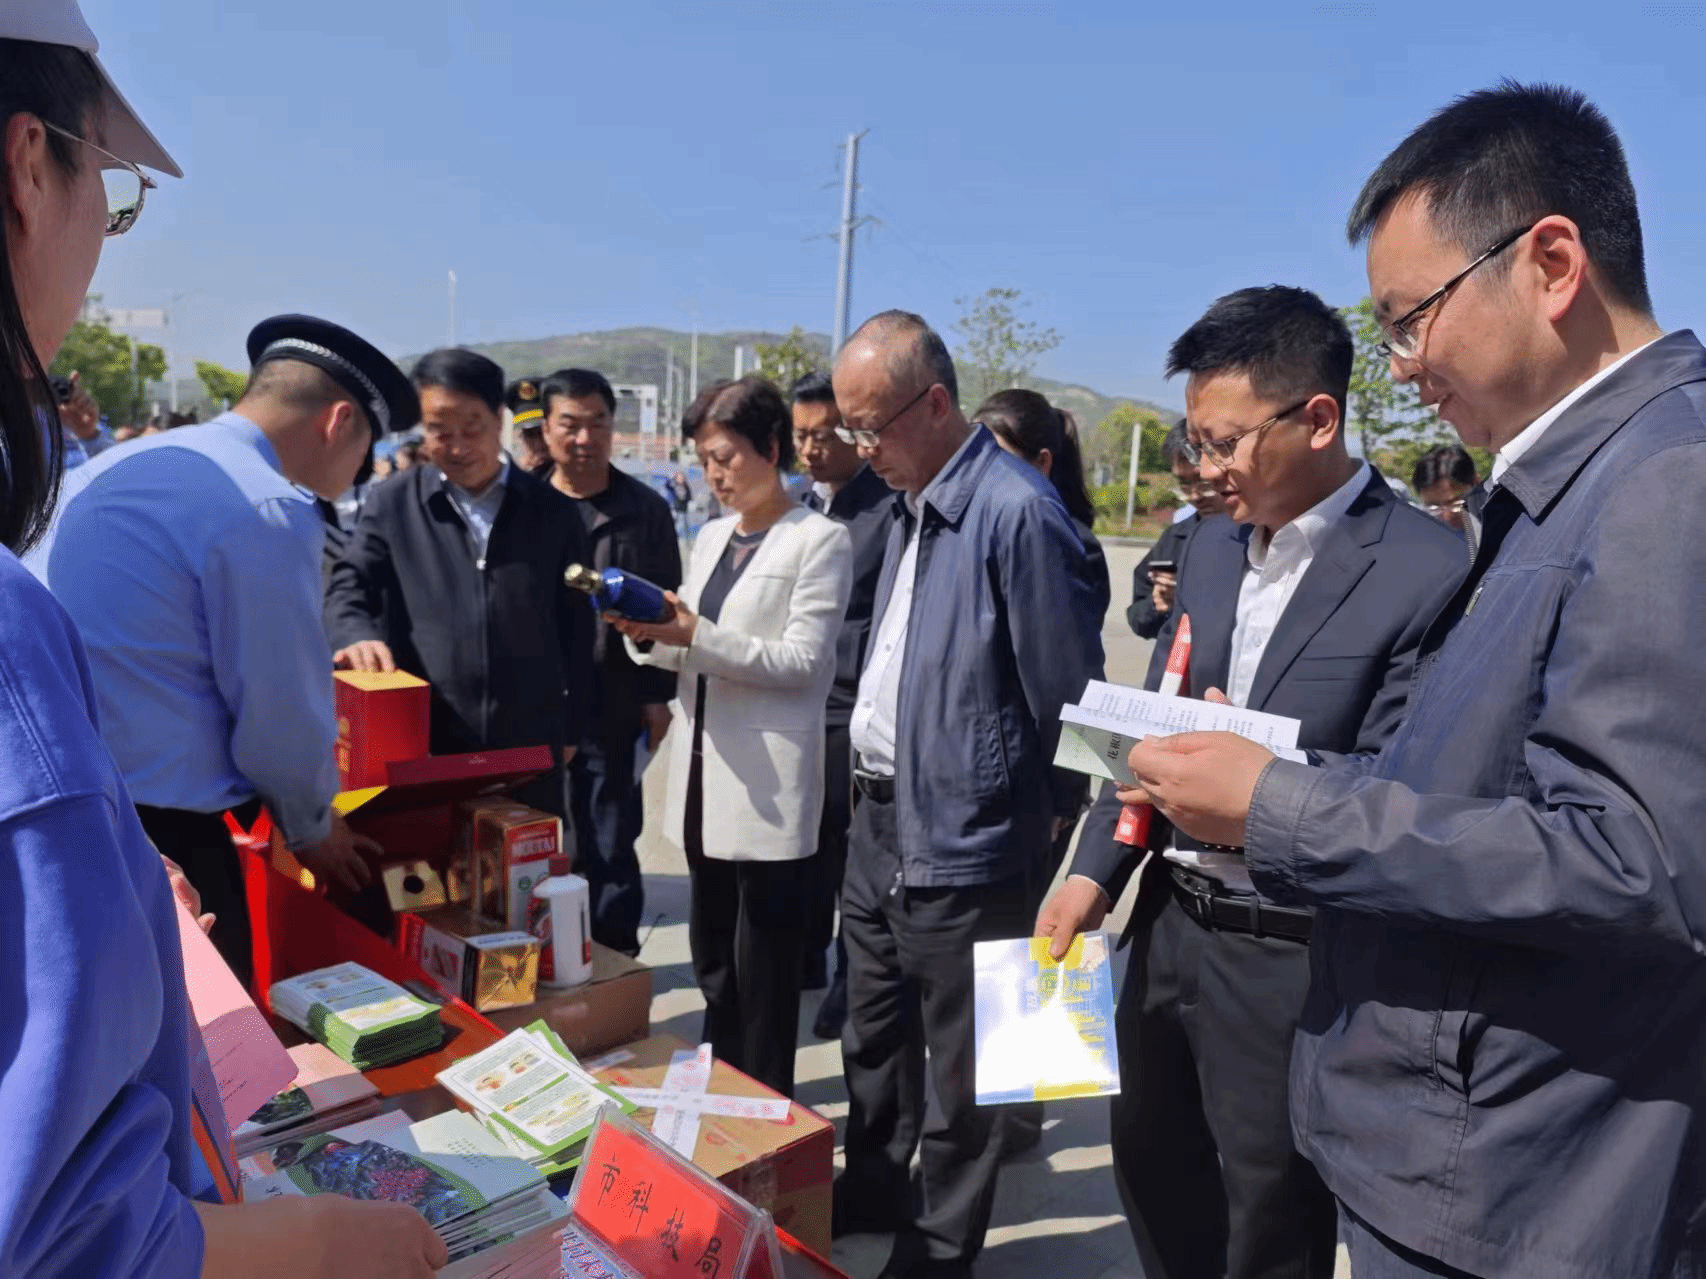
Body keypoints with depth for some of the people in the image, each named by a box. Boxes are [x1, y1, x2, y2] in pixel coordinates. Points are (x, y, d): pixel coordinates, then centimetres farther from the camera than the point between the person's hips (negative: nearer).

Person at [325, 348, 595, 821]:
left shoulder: (552, 511, 6)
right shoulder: (390, 506, 4)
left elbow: (574, 626, 10)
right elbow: (347, 590, 0)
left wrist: (572, 726, 10)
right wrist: (357, 637, -24)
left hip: (530, 748, 1)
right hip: (422, 745, -1)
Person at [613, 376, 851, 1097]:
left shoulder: (820, 540, -8)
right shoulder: (711, 538, 13)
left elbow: (804, 659, -15)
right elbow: (693, 652, 15)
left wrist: (697, 636, -23)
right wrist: (650, 635, -6)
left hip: (770, 786, -7)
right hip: (706, 775, 8)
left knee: (764, 971, 3)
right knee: (714, 958, 19)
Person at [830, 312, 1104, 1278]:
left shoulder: (1017, 513, -21)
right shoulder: (915, 505, 7)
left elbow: (1069, 696, -16)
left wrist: (1041, 825, -6)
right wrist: (876, 779, 15)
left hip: (960, 844, -9)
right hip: (881, 819, 9)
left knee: (959, 1068, 12)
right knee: (876, 1035, 25)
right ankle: (871, 1192, 47)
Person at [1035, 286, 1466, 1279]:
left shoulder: (1425, 572, -18)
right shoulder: (1215, 540, 4)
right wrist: (1096, 871, 1)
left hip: (1288, 964, -6)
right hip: (1169, 924, 7)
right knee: (1154, 1182, 24)